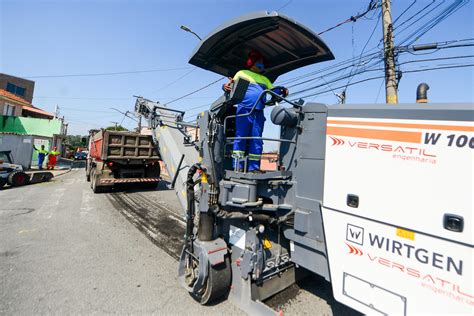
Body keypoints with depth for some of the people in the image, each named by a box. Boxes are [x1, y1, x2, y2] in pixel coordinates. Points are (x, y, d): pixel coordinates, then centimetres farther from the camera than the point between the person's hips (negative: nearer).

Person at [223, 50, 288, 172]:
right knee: (241, 137, -8)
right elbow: (231, 86, 10)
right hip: (244, 109, -4)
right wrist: (226, 87, -13)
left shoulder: (264, 79, 30)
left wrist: (282, 91, -1)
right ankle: (238, 166, -6)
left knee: (257, 139, 1)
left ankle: (254, 167, 5)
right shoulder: (242, 73, 18)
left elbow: (273, 90, 20)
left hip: (259, 112, 5)